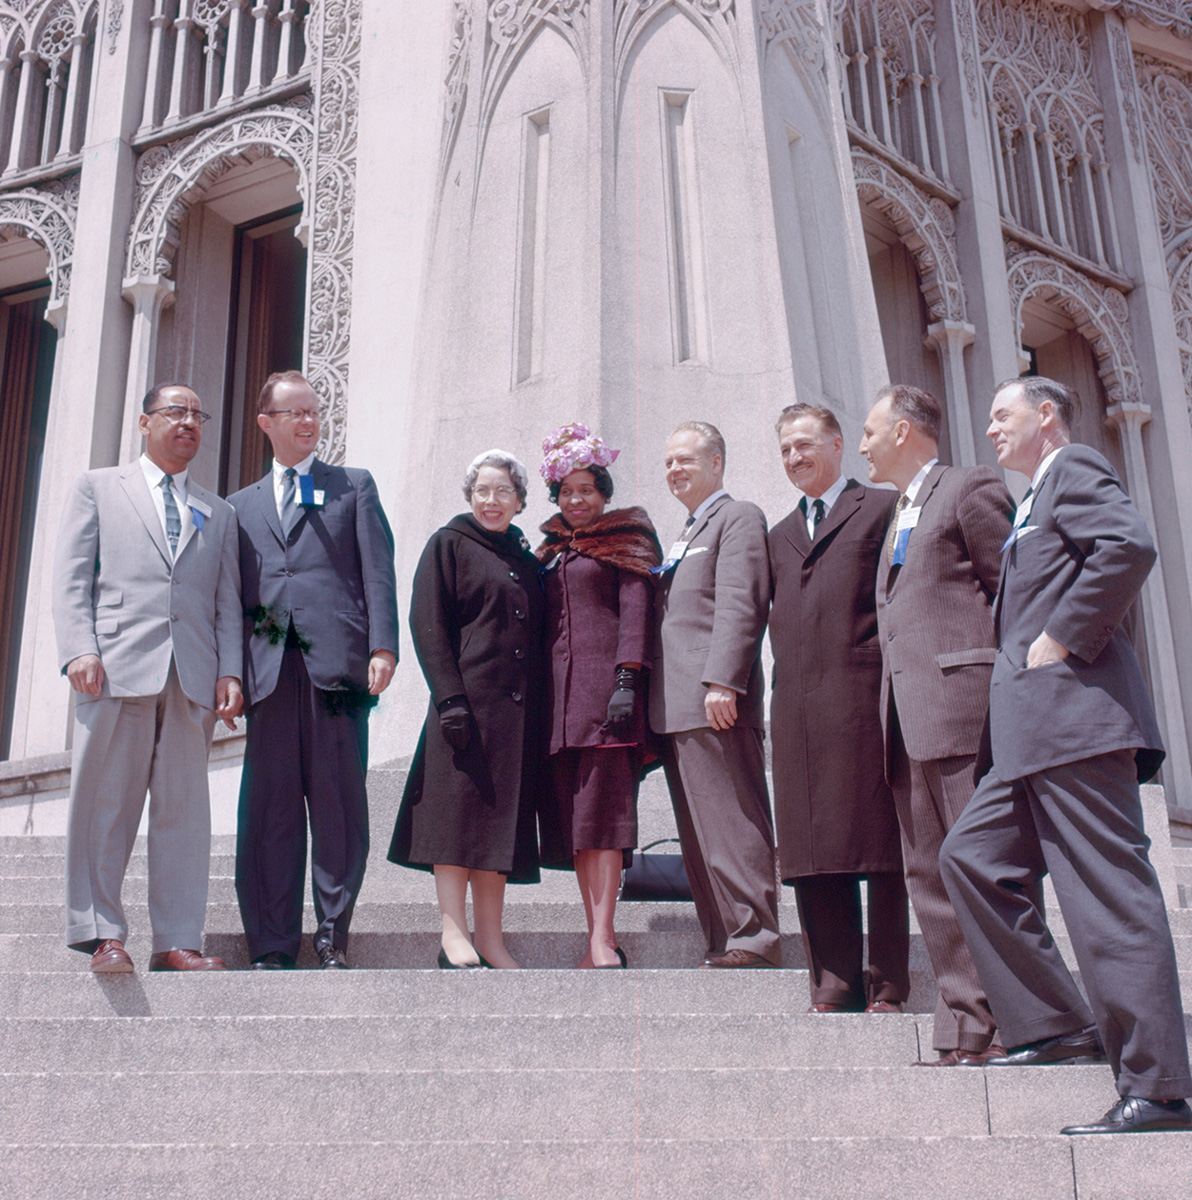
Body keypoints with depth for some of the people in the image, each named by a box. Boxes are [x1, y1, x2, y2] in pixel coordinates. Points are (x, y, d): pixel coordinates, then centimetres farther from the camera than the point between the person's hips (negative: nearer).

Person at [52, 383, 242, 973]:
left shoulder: (219, 514, 23)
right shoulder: (97, 488, 16)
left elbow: (228, 601, 15)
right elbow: (70, 577, 6)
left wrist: (230, 672, 1)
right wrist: (79, 650, -9)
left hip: (193, 676, 2)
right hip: (117, 669, -2)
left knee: (184, 808, 0)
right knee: (105, 803, -2)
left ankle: (177, 942, 4)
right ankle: (101, 933, 5)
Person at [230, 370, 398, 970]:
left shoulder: (354, 486, 16)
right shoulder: (242, 505, 22)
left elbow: (378, 569, 5)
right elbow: (234, 592, 18)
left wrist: (382, 646, -7)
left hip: (336, 661, -2)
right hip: (269, 668, 2)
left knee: (339, 802, -3)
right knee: (270, 805, 0)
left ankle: (333, 935, 5)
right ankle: (272, 943, 5)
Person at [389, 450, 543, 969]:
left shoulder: (525, 559, 20)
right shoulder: (449, 544, 3)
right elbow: (428, 624, -6)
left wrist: (541, 706, 11)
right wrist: (450, 698, -16)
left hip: (519, 711, 6)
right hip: (468, 698, -6)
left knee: (503, 817, 6)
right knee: (460, 810, -6)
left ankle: (489, 937, 10)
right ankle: (453, 936, -1)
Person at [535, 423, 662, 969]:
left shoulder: (622, 541, 7)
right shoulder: (550, 551, 22)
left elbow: (635, 610, -3)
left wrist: (626, 681, -14)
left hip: (604, 684, -6)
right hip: (557, 690, 6)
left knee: (602, 807, -11)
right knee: (570, 814, 1)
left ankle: (603, 939, -12)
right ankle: (598, 937, 5)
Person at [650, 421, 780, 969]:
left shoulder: (737, 517, 1)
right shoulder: (684, 537, 29)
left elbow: (739, 605, -13)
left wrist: (722, 682, -23)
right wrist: (653, 707, 17)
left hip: (715, 704, -9)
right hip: (675, 709, 9)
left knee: (732, 826, -11)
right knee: (699, 837, 8)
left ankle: (754, 939, -9)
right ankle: (722, 944, 11)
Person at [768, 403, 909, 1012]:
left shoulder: (882, 508, 8)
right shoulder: (779, 535, 26)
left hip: (863, 693, -5)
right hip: (797, 705, 5)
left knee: (880, 844, -3)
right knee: (811, 849, 2)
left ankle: (887, 985, 3)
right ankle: (835, 984, 8)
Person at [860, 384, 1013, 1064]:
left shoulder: (971, 488, 1)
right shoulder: (899, 516, 28)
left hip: (961, 706, -9)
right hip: (908, 723, 9)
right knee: (930, 877, 5)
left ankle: (1010, 1026, -3)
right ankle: (966, 1027, 8)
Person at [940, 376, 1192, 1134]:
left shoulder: (1074, 469, -3)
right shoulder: (1040, 500, 26)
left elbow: (1131, 547, -21)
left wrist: (1061, 640, -17)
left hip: (1076, 717, -11)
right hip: (1038, 732, 11)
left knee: (1110, 893, -9)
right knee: (974, 857, 12)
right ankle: (1057, 1026, 16)